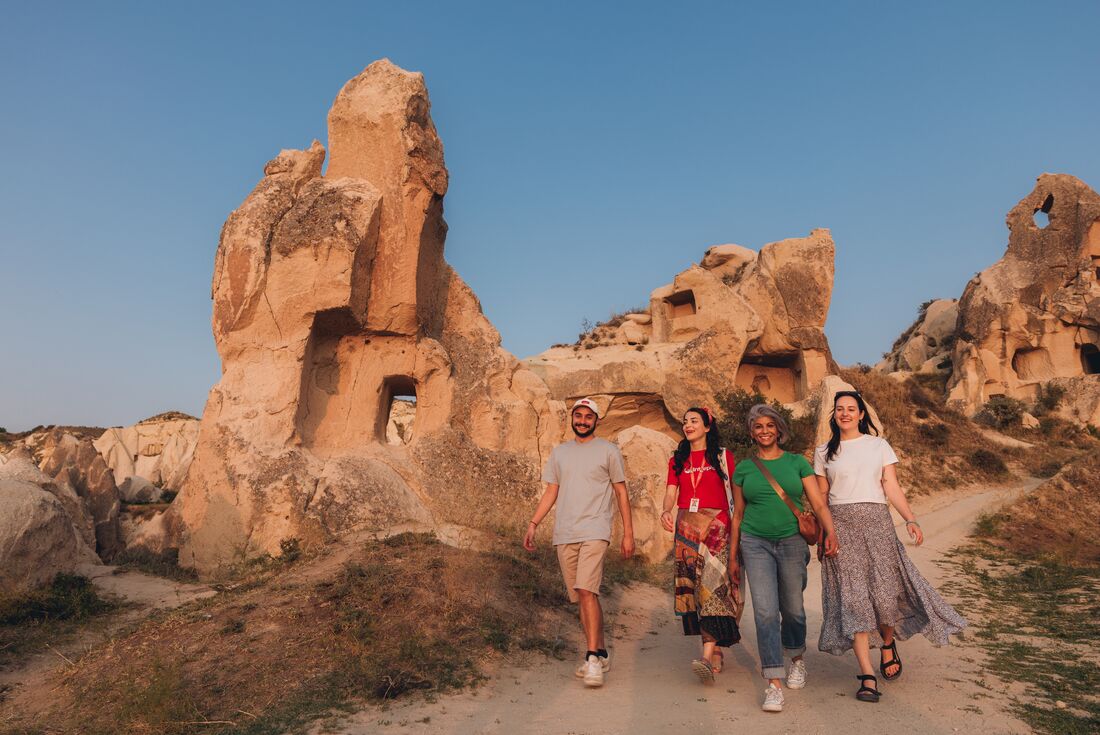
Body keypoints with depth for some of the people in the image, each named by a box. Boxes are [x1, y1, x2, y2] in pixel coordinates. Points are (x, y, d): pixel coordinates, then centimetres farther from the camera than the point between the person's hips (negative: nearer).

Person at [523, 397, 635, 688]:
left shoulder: (608, 451, 5)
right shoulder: (559, 452, 15)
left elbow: (621, 493, 6)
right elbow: (551, 492, 16)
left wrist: (628, 533, 2)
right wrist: (533, 524, 6)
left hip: (594, 531, -4)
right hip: (564, 534, 5)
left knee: (587, 591, -19)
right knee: (581, 597, 8)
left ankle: (593, 658, -12)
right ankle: (600, 654, 19)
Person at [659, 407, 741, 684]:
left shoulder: (722, 455, 6)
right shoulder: (678, 459, 15)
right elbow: (671, 491, 6)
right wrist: (665, 510, -14)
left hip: (715, 525, -4)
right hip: (686, 525, 4)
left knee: (712, 583, -16)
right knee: (691, 586, 2)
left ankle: (707, 658, -23)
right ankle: (716, 652, 14)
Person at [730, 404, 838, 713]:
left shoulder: (797, 463, 4)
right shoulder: (743, 469, 6)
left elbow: (819, 504, -1)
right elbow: (738, 514, 11)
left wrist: (830, 533, -19)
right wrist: (733, 556, 12)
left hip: (792, 542, 0)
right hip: (756, 544, 0)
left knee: (792, 609, 11)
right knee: (765, 611, -10)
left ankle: (797, 659, 39)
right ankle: (774, 684, -4)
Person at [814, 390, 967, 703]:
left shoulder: (879, 446, 9)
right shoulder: (824, 453, 10)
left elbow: (892, 487, 2)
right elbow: (821, 498, 10)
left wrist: (910, 520, -12)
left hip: (876, 523, 0)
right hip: (841, 526, 0)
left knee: (885, 589, -2)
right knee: (852, 597, -6)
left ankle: (887, 644, 31)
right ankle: (868, 677, -5)